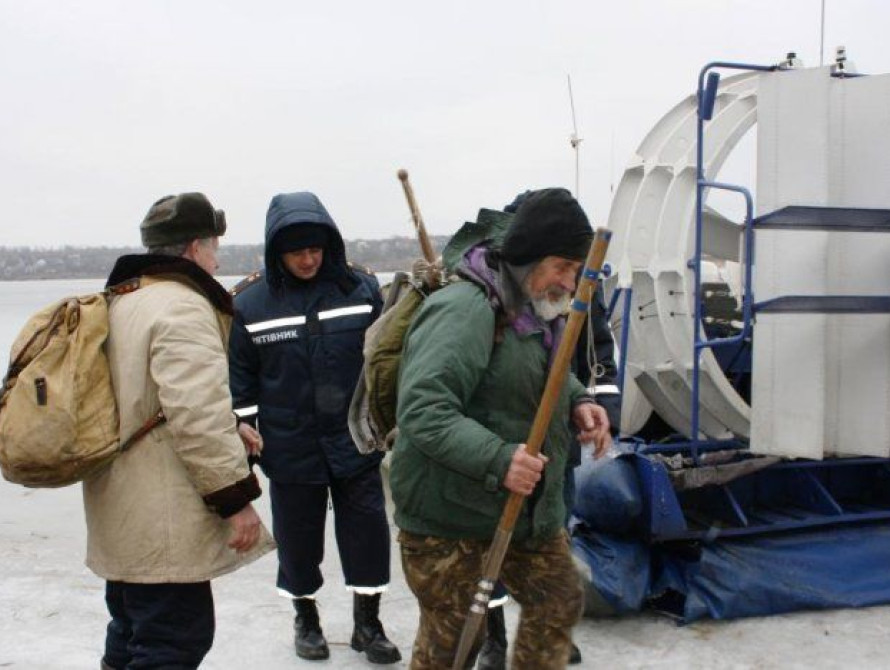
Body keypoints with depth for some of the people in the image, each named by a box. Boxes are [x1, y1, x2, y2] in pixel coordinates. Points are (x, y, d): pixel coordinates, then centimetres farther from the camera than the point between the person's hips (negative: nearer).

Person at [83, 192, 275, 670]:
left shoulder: (120, 305, 15)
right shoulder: (182, 307, -17)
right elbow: (197, 417, -25)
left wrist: (233, 433, 22)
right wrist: (236, 499, -19)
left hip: (126, 517, 10)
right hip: (163, 524, -10)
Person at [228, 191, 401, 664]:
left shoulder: (361, 289, -3)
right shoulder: (251, 305, -4)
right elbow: (240, 376, 3)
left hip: (356, 442, 1)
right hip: (290, 449, 0)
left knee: (368, 533, 5)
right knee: (298, 537, 13)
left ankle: (367, 622, 25)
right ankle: (305, 617, 36)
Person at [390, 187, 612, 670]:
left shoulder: (536, 311, 8)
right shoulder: (463, 310, -24)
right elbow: (423, 411, -31)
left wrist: (576, 402, 4)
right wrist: (498, 459, -37)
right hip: (450, 518, -9)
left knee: (558, 604, 20)